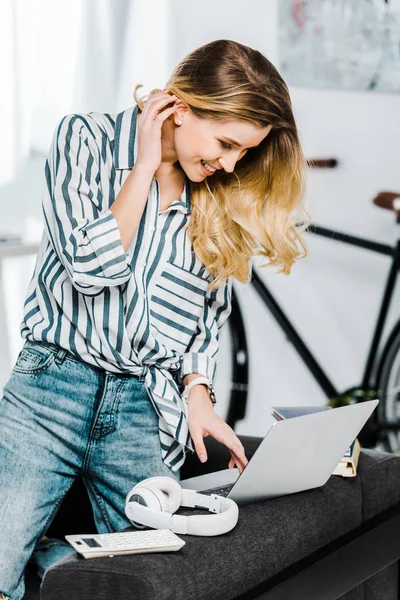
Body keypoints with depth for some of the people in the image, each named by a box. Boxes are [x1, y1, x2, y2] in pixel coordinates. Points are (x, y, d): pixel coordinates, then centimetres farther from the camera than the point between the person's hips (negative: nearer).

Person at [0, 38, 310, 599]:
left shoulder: (222, 197, 7)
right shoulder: (86, 140, -2)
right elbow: (91, 266, -15)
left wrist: (196, 394, 1)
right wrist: (146, 164, -10)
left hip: (147, 414, 3)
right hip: (52, 389, -3)